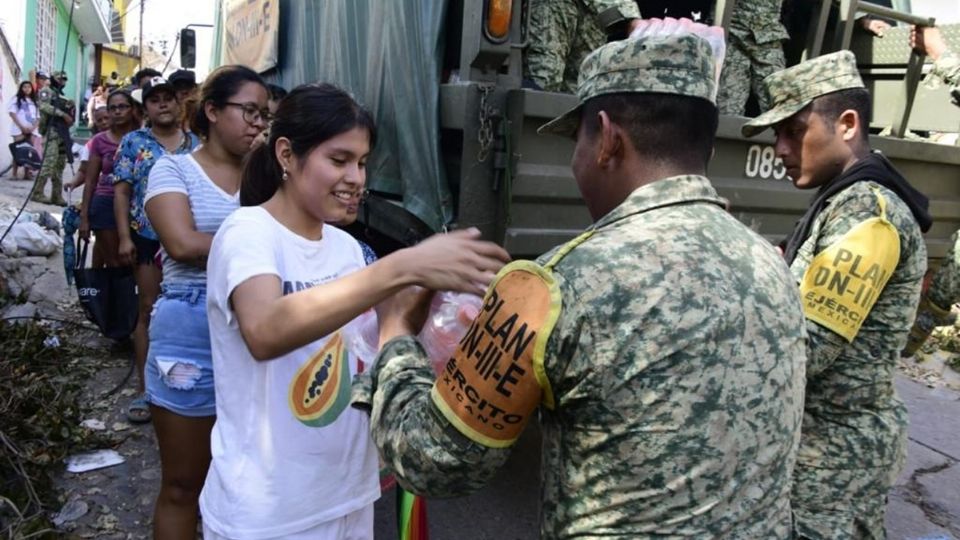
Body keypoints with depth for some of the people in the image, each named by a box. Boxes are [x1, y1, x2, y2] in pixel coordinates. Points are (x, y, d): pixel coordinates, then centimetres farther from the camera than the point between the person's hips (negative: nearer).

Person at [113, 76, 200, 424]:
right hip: (149, 238, -1)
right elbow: (121, 191, 1)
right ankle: (144, 389, 11)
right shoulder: (134, 142, 4)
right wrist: (124, 237, -8)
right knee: (149, 311, 3)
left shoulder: (196, 144, 8)